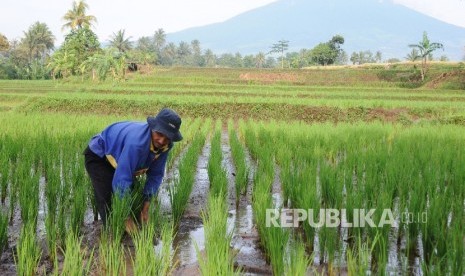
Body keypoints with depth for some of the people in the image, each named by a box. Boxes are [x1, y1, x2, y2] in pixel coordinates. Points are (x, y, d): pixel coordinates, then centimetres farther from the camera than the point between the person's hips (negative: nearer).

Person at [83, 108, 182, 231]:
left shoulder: (165, 145, -20)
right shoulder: (137, 142, -45)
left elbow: (156, 174, -9)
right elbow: (121, 180, -44)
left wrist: (146, 207, -16)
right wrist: (126, 217, -39)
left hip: (118, 156, 8)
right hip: (98, 157, -7)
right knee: (107, 201, -17)